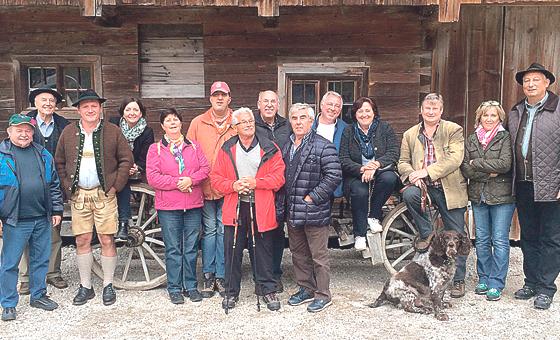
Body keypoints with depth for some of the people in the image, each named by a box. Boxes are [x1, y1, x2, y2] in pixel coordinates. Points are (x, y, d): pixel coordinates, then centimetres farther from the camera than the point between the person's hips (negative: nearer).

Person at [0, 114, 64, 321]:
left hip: (43, 219, 4)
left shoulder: (43, 155, 10)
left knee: (41, 259, 13)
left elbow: (54, 185, 13)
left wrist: (57, 210, 9)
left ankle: (38, 295, 28)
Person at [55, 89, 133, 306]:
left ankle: (108, 286, 13)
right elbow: (59, 162, 13)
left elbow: (126, 159, 2)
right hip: (78, 195, 2)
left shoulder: (112, 131, 2)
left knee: (107, 241, -1)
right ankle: (85, 287, 18)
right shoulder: (68, 132, 8)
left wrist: (116, 185, -4)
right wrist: (67, 187, 4)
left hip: (104, 194, -2)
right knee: (82, 241, 5)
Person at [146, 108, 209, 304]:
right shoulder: (155, 149, 3)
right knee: (173, 249, 3)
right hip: (168, 207, -2)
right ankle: (174, 288, 15)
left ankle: (191, 286, 20)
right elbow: (152, 177, -6)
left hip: (193, 205, 2)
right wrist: (176, 182, -14)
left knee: (191, 248, 8)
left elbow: (205, 169, 4)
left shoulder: (194, 146, 11)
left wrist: (190, 180, -13)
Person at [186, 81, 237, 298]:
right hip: (205, 188, 1)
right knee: (209, 229, 7)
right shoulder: (198, 123, 6)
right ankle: (209, 276, 15)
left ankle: (221, 276, 13)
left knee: (224, 230, 4)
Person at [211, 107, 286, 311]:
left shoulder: (269, 148, 3)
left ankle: (267, 290, 22)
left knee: (263, 252, 8)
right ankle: (231, 292, 22)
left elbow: (279, 176, -3)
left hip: (261, 208, -1)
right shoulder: (227, 149, 7)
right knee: (232, 252, 8)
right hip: (234, 208, 1)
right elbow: (216, 177, 6)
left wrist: (256, 182, -14)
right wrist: (233, 185, -12)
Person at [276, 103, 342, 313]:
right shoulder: (286, 146, 13)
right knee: (298, 253, 18)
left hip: (314, 212, -7)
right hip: (292, 213, 7)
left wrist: (313, 197, -16)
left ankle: (323, 295, 16)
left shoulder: (323, 147, -10)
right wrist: (282, 205, 9)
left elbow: (334, 176, -16)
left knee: (318, 255, 3)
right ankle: (305, 289, 33)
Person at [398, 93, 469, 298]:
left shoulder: (454, 130, 0)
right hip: (423, 187, 2)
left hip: (449, 189, -2)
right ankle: (426, 234, -8)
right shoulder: (410, 134, 11)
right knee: (409, 195, -32)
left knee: (456, 236, 2)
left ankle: (458, 280, 16)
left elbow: (454, 160, -13)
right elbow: (403, 162, 8)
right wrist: (412, 175, -15)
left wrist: (427, 171, -21)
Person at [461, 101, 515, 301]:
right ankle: (483, 279, 21)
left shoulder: (506, 138, -2)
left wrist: (476, 163, -10)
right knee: (481, 240, 10)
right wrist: (488, 173, -12)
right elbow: (465, 168, 1)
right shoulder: (471, 140, 10)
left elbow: (505, 164, -16)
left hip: (502, 196, -4)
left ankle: (496, 284, 6)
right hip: (478, 196, 4)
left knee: (499, 240, -1)